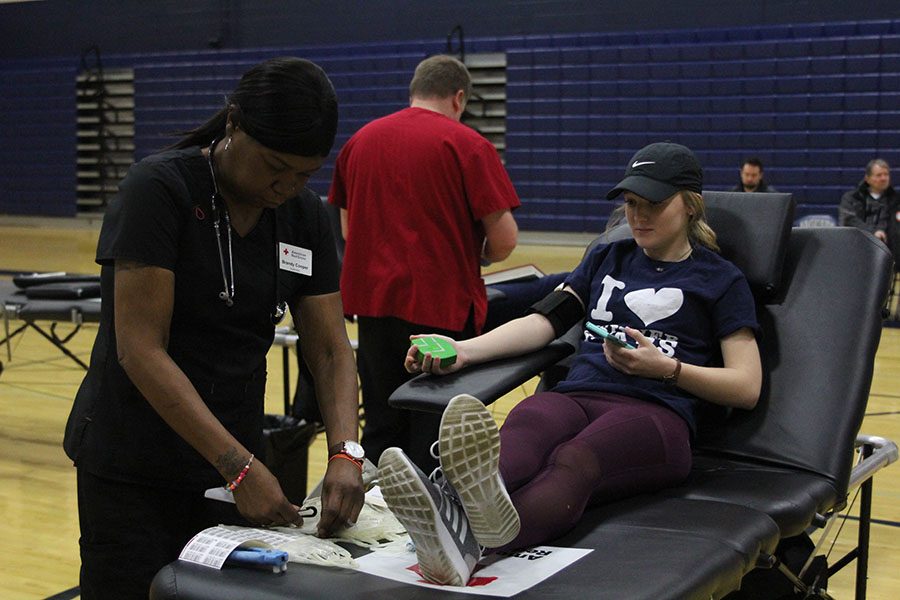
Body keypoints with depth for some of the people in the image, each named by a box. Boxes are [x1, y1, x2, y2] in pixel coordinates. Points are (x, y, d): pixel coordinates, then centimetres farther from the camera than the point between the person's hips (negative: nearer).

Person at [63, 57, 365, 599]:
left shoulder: (304, 214, 1)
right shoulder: (159, 189, -16)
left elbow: (331, 349, 1)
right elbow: (140, 350, -21)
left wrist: (345, 453, -17)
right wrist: (238, 466, -25)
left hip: (233, 455, 5)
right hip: (132, 470, -5)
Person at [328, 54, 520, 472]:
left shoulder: (360, 140, 9)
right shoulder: (466, 144, -7)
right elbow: (504, 240, -11)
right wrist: (477, 257, 10)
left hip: (374, 301, 5)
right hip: (440, 306, -5)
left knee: (382, 430, 15)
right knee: (434, 438, 4)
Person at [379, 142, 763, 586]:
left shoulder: (721, 279, 17)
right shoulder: (606, 259, 30)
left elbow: (747, 388, 8)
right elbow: (544, 320, 17)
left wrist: (664, 368, -6)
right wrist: (465, 350, 0)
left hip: (656, 411, -3)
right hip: (576, 396, 4)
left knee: (573, 462, -41)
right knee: (515, 439, -37)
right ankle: (448, 514, -70)